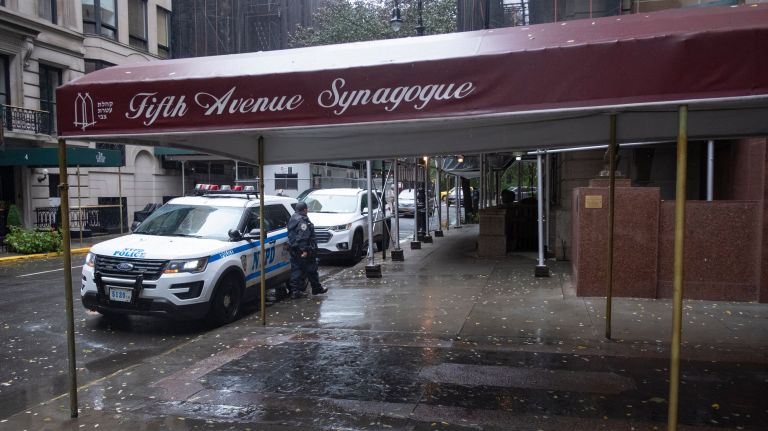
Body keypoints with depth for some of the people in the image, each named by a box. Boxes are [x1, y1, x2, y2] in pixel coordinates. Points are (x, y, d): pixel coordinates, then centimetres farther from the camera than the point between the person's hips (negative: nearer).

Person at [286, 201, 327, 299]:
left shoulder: (292, 219, 15)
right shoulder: (302, 220, -17)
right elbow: (303, 237, -24)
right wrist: (304, 250, -24)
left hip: (294, 250, 9)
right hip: (303, 250, -9)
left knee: (296, 270, 8)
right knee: (311, 269, 4)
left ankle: (295, 291, 5)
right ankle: (317, 289, 16)